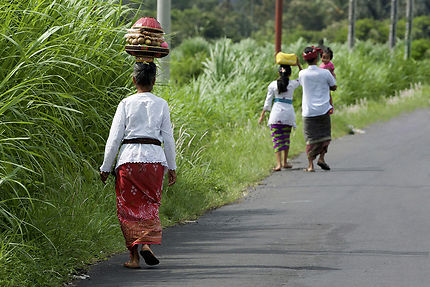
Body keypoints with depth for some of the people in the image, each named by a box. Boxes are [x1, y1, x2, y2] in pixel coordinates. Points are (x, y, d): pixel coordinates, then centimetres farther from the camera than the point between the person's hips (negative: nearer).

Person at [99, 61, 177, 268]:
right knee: (150, 204, 12)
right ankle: (147, 243, -11)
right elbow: (168, 138, 6)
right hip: (154, 158, 1)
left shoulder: (126, 104, 0)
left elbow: (114, 138, -2)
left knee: (129, 206, 6)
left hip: (129, 158, -1)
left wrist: (106, 167, 4)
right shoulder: (161, 105, 4)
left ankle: (134, 256, 3)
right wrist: (172, 167, 14)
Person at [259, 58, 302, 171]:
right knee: (286, 138, 17)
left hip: (276, 112, -1)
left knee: (277, 139, -3)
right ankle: (285, 162, 23)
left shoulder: (273, 85, 2)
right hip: (289, 112, 1)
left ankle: (279, 164, -15)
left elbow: (268, 101, 3)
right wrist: (299, 65, 22)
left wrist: (262, 115, 10)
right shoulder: (293, 84, 3)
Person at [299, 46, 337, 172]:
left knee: (310, 137, 5)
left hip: (308, 110, 1)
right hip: (323, 110, -1)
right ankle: (321, 158, 3)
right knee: (325, 135, 17)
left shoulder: (302, 74, -5)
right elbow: (334, 87, 7)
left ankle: (310, 165, 1)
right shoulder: (325, 73, -7)